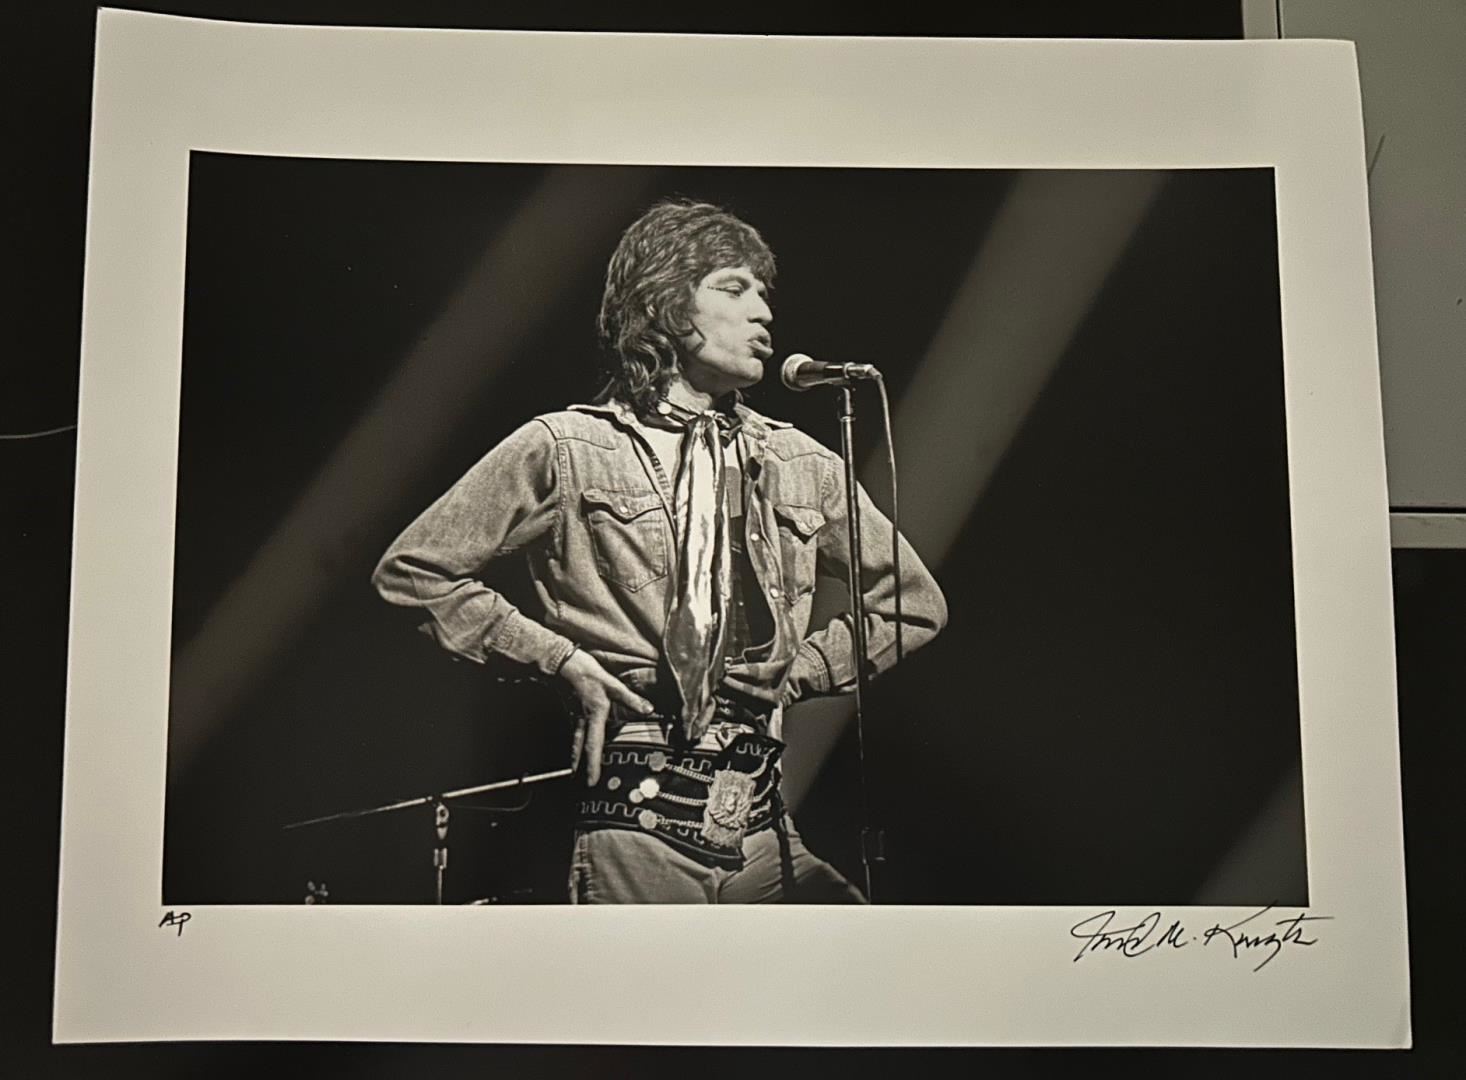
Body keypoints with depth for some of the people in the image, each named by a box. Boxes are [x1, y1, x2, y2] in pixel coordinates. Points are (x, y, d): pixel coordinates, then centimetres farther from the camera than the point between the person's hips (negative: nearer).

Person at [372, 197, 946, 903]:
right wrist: (562, 659, -4)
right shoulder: (563, 449, 1)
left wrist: (807, 666, 7)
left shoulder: (801, 465, 12)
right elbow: (412, 571, 3)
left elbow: (916, 600, 23)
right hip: (637, 832, -3)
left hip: (768, 835, 4)